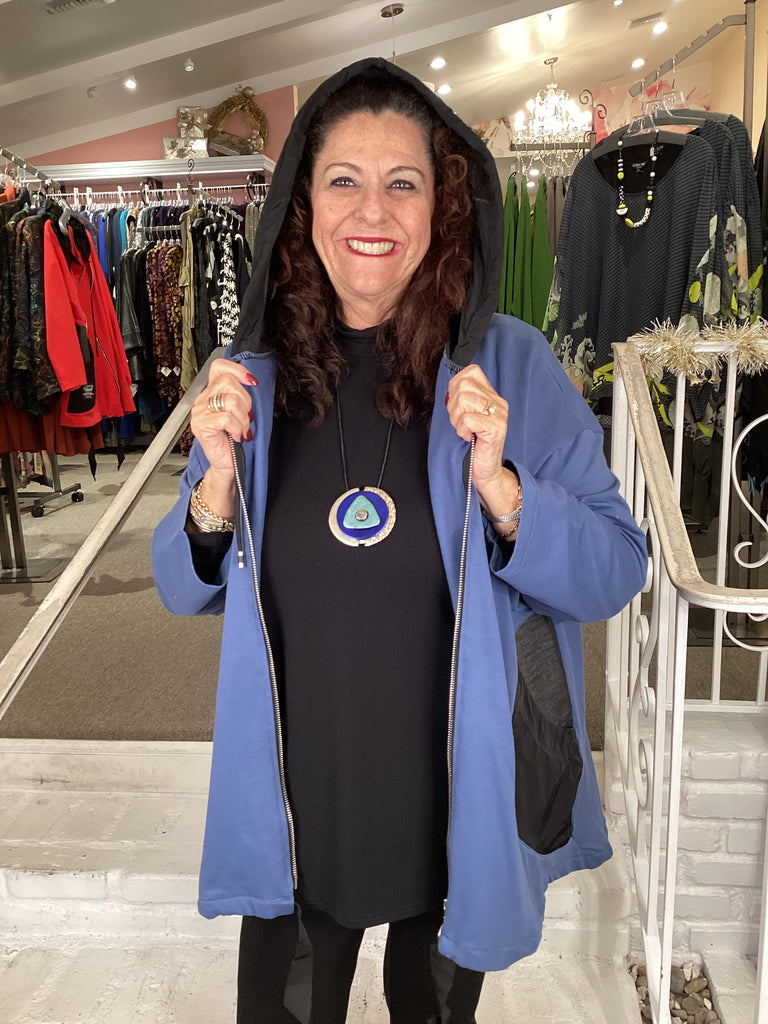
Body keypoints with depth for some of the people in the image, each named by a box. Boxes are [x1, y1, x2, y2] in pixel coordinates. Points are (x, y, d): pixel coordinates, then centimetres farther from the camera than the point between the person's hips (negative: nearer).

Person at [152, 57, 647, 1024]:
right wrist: (218, 481, -19)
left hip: (461, 800, -1)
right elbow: (186, 590, 0)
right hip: (295, 799, 2)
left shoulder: (513, 364, -12)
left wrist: (497, 485, -28)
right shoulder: (256, 378, -5)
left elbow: (618, 574, -11)